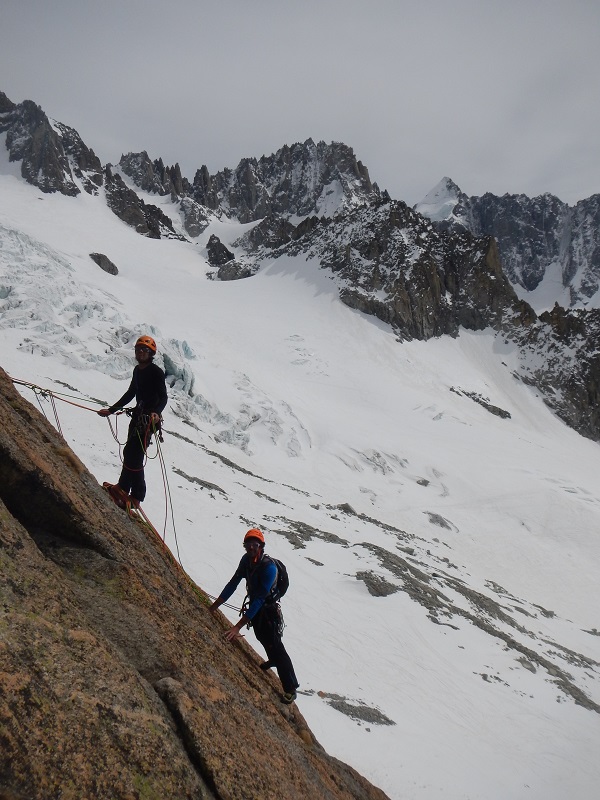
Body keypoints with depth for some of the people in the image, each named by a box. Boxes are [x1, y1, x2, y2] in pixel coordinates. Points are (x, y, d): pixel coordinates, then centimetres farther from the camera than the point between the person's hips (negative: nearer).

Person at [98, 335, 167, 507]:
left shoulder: (156, 372, -11)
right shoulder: (137, 370, 14)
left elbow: (163, 397, -19)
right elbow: (130, 394, 24)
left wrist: (156, 412, -38)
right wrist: (111, 410, 26)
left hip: (149, 419, -8)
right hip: (138, 415, 8)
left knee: (134, 455, -13)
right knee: (129, 453, 9)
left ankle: (124, 489, -6)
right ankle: (123, 488, 17)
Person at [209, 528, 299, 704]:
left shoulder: (269, 567, -34)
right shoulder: (246, 560, -13)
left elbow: (259, 599, -37)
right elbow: (233, 583, -4)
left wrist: (238, 627, -40)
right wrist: (214, 606, -7)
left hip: (268, 610, -7)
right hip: (254, 606, 7)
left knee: (275, 646, -5)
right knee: (262, 638, 27)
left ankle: (290, 689, 7)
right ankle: (273, 660, 57)